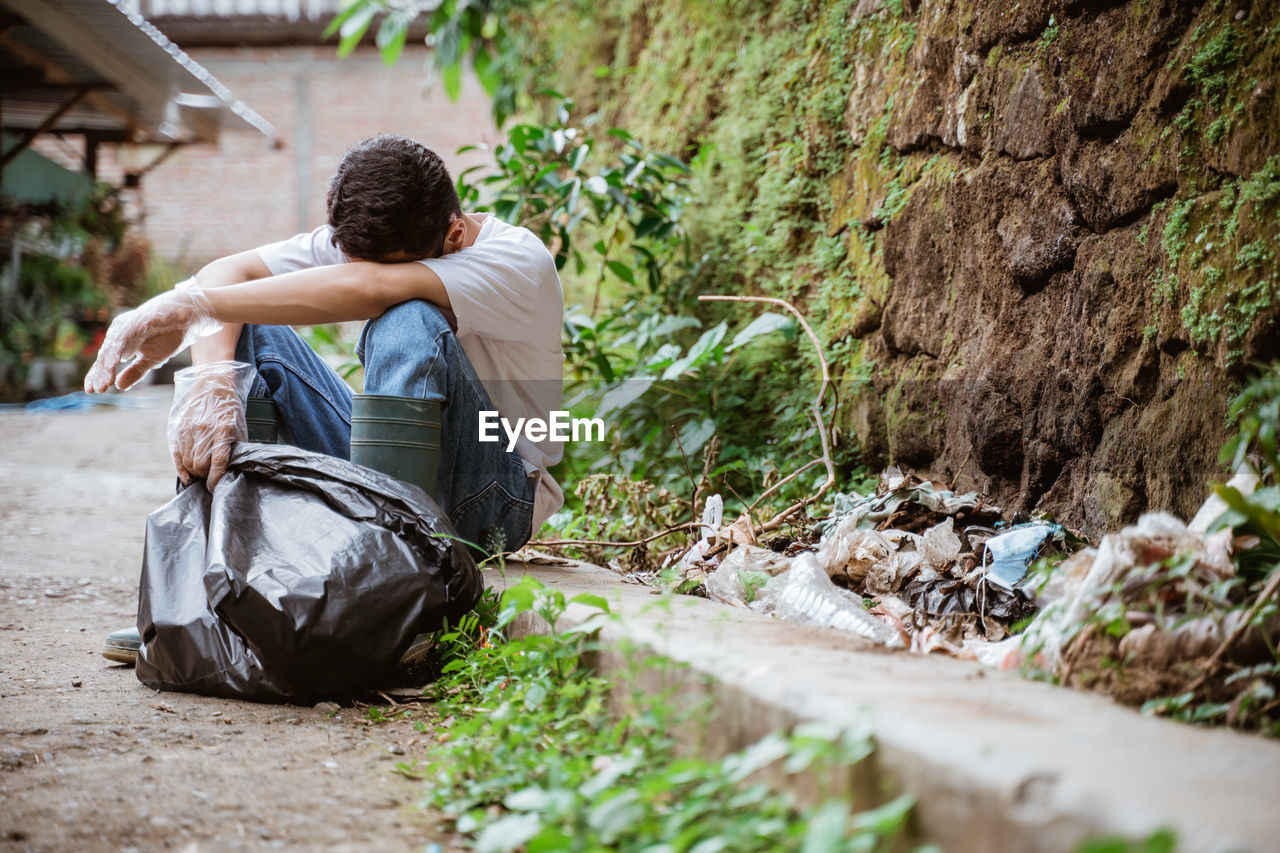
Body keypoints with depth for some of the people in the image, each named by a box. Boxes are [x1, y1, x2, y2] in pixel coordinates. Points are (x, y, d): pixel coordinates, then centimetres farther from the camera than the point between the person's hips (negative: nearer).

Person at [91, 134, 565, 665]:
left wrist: (189, 304, -37)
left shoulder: (519, 260, -22)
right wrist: (211, 381, -34)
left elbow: (365, 289, -38)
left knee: (409, 322, -32)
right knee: (244, 327, -10)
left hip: (494, 499, -6)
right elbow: (224, 273, -13)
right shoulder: (364, 240, -4)